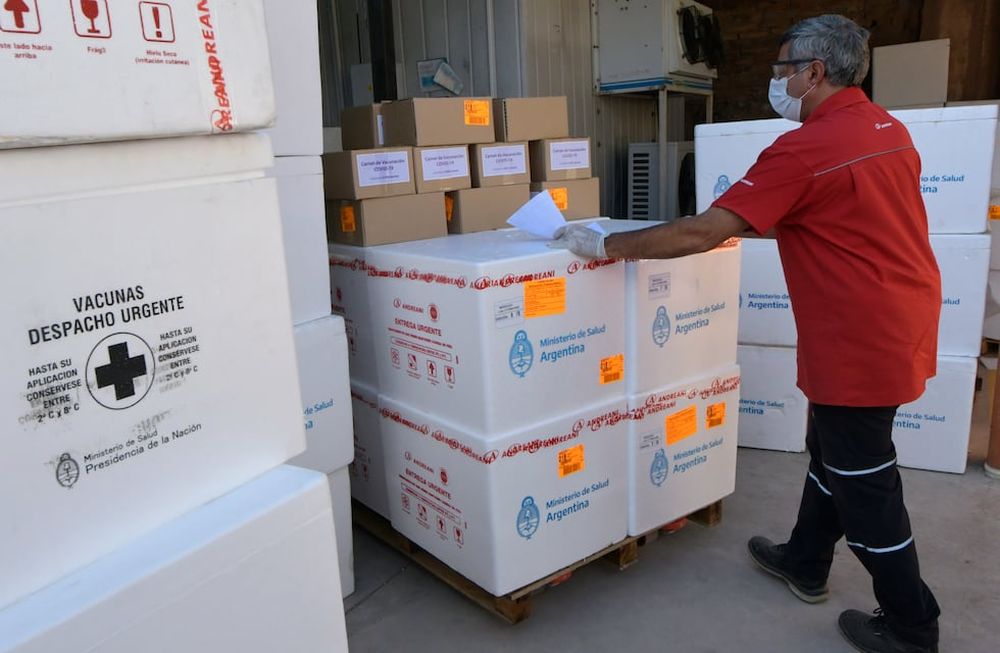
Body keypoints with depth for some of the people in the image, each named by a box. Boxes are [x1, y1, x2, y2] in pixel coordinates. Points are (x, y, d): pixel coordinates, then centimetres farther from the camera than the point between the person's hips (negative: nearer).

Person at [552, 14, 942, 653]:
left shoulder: (807, 147, -21)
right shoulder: (890, 128, 8)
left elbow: (703, 232, -25)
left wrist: (605, 244, -18)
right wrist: (756, 225, 20)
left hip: (861, 339, -9)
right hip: (903, 321, 10)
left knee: (864, 480, 6)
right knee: (832, 452, 22)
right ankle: (805, 563, 40)